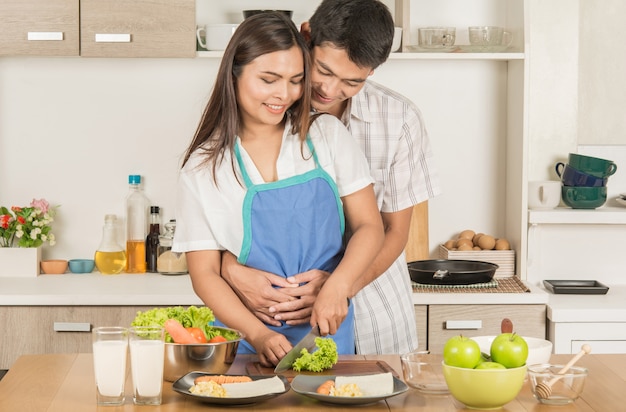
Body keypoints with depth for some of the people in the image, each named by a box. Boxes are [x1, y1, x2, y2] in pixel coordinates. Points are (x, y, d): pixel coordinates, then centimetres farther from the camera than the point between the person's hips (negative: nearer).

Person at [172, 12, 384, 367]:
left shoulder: (328, 136, 5)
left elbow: (369, 226, 5)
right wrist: (259, 335, -16)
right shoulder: (203, 167, 1)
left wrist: (338, 285, -14)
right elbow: (205, 274, 0)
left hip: (329, 331, 1)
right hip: (247, 340, -1)